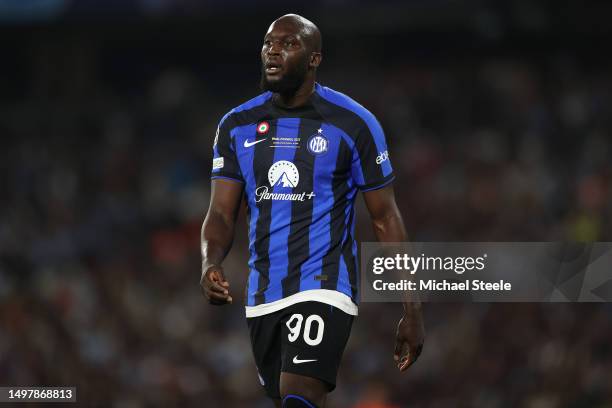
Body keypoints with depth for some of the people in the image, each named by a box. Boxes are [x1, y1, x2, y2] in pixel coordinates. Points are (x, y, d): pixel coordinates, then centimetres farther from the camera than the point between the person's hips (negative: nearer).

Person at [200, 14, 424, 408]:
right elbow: (222, 213, 4)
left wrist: (412, 311, -2)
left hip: (325, 288, -5)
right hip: (263, 297, 5)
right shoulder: (237, 126, 6)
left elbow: (386, 220, 0)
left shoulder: (354, 124, -5)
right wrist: (210, 264, -19)